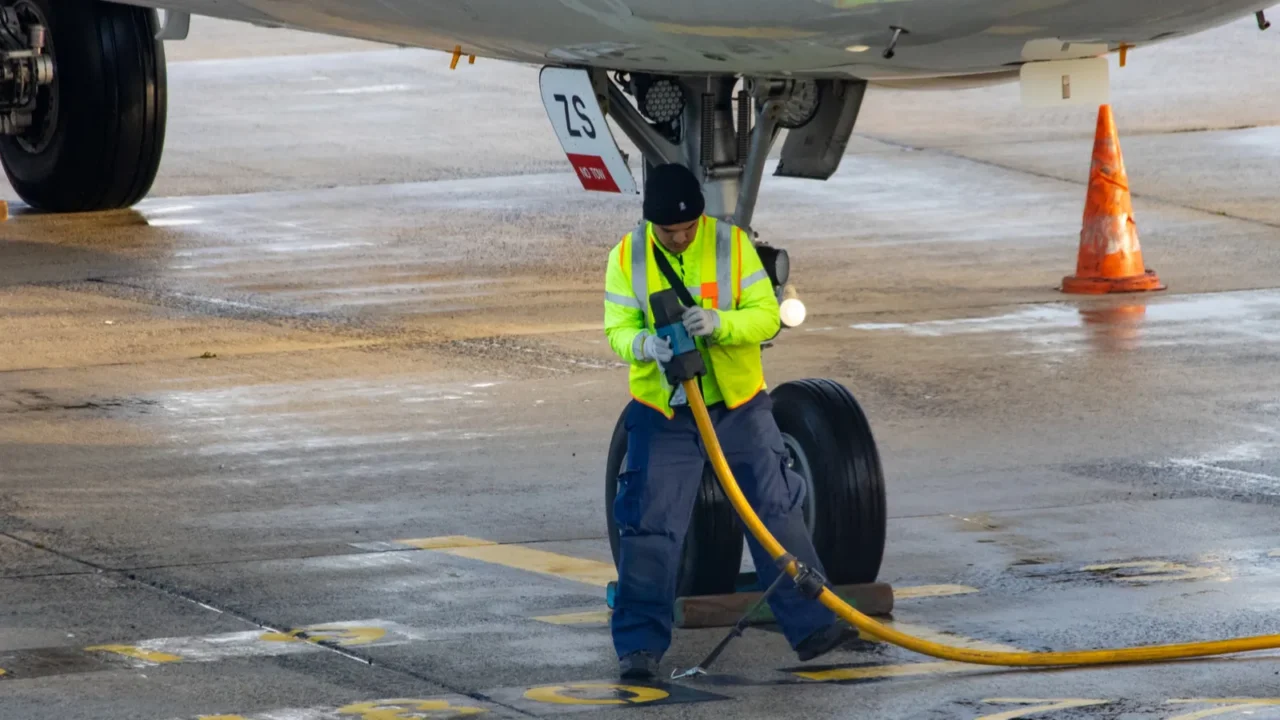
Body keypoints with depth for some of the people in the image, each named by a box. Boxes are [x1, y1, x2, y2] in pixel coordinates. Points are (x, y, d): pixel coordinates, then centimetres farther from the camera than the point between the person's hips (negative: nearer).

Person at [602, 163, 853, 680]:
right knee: (649, 526, -4)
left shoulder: (731, 245, -8)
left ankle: (811, 626, 8)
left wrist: (720, 323, -29)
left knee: (776, 512, 1)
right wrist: (647, 345, -29)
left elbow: (767, 315, -10)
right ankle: (639, 646, 2)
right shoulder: (627, 258, -5)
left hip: (739, 405, 0)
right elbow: (618, 330, -5)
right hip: (662, 413, 0)